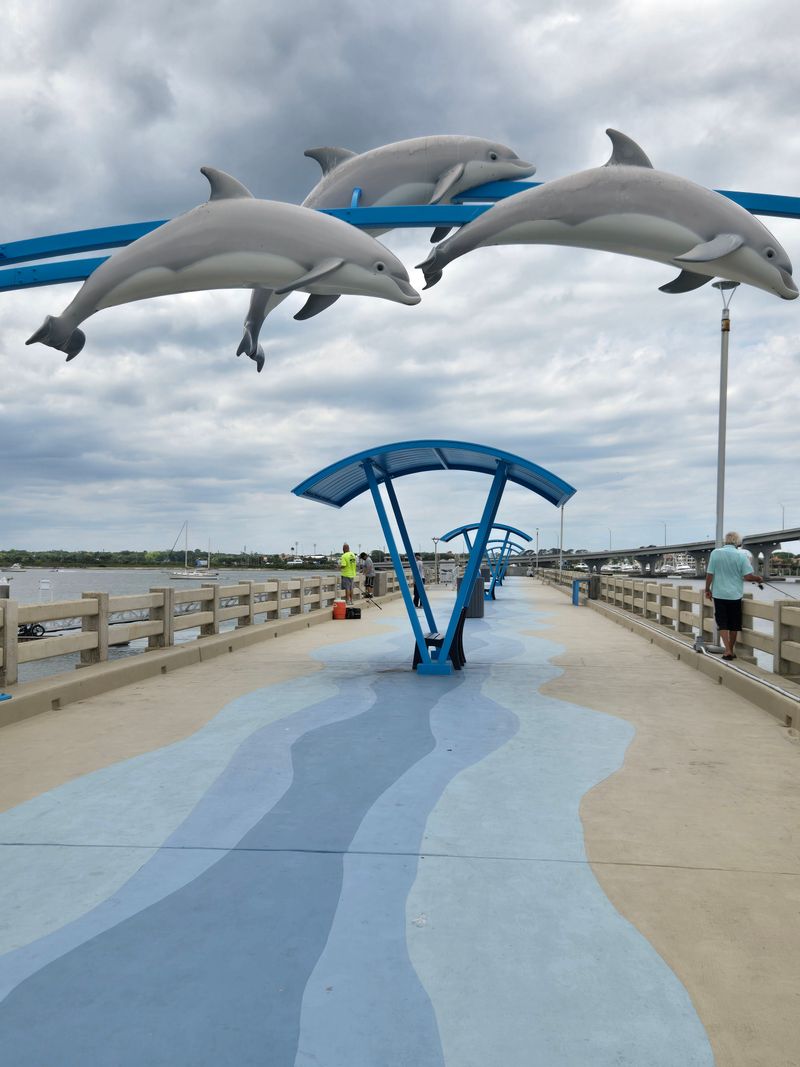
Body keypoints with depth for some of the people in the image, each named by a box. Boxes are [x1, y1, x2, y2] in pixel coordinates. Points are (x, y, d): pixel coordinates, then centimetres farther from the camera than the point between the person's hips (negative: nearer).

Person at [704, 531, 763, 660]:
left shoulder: (715, 553, -6)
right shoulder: (742, 555, -9)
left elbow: (709, 574, -5)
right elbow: (748, 576, -11)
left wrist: (707, 589, 8)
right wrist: (758, 578, 9)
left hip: (719, 594, 0)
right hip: (735, 595, 0)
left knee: (722, 624, 6)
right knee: (733, 625, 13)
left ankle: (727, 650, -7)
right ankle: (731, 651, 22)